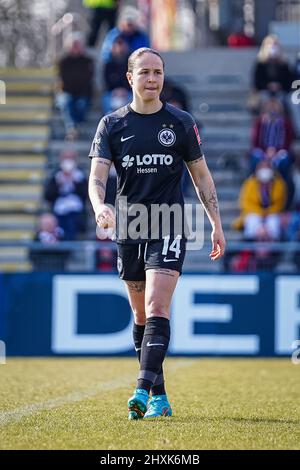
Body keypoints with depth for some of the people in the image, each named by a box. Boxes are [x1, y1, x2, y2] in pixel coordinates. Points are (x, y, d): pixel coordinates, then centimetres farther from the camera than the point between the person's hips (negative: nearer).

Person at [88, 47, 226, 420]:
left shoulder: (180, 123, 4)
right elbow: (97, 175, -5)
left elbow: (201, 175, 12)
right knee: (141, 315, 8)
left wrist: (216, 223, 8)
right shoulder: (112, 124, 4)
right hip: (128, 231, 3)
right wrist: (100, 207, -26)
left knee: (156, 309, -17)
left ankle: (144, 390, -26)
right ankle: (160, 395, 18)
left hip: (169, 228, -3)